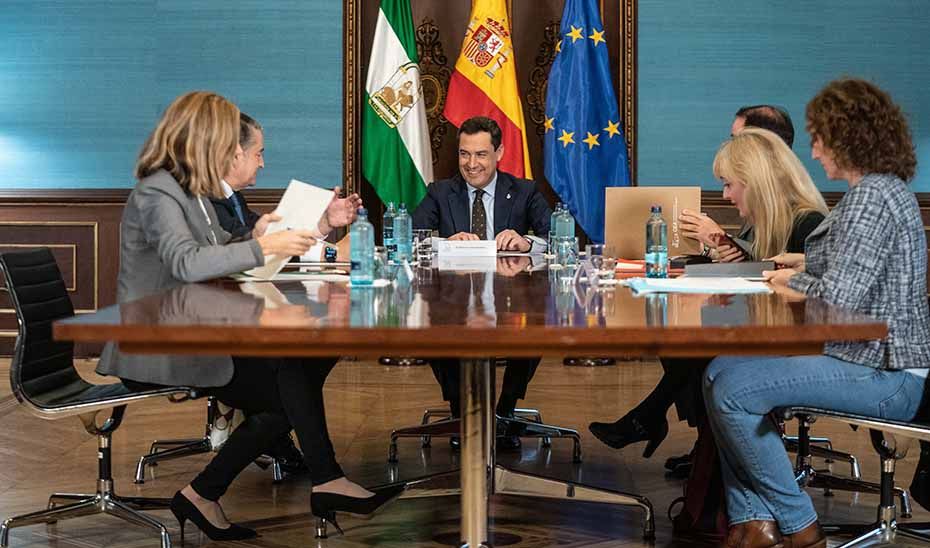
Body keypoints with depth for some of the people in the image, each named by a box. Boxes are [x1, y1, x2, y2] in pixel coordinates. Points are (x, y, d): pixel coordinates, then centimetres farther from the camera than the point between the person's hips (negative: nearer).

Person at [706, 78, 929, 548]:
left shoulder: (872, 196, -17)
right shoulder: (885, 188, 16)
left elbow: (838, 297, -24)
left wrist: (794, 281, -5)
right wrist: (809, 265, 14)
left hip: (882, 374, -11)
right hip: (869, 357, 11)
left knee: (732, 390, -18)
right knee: (720, 371, 5)